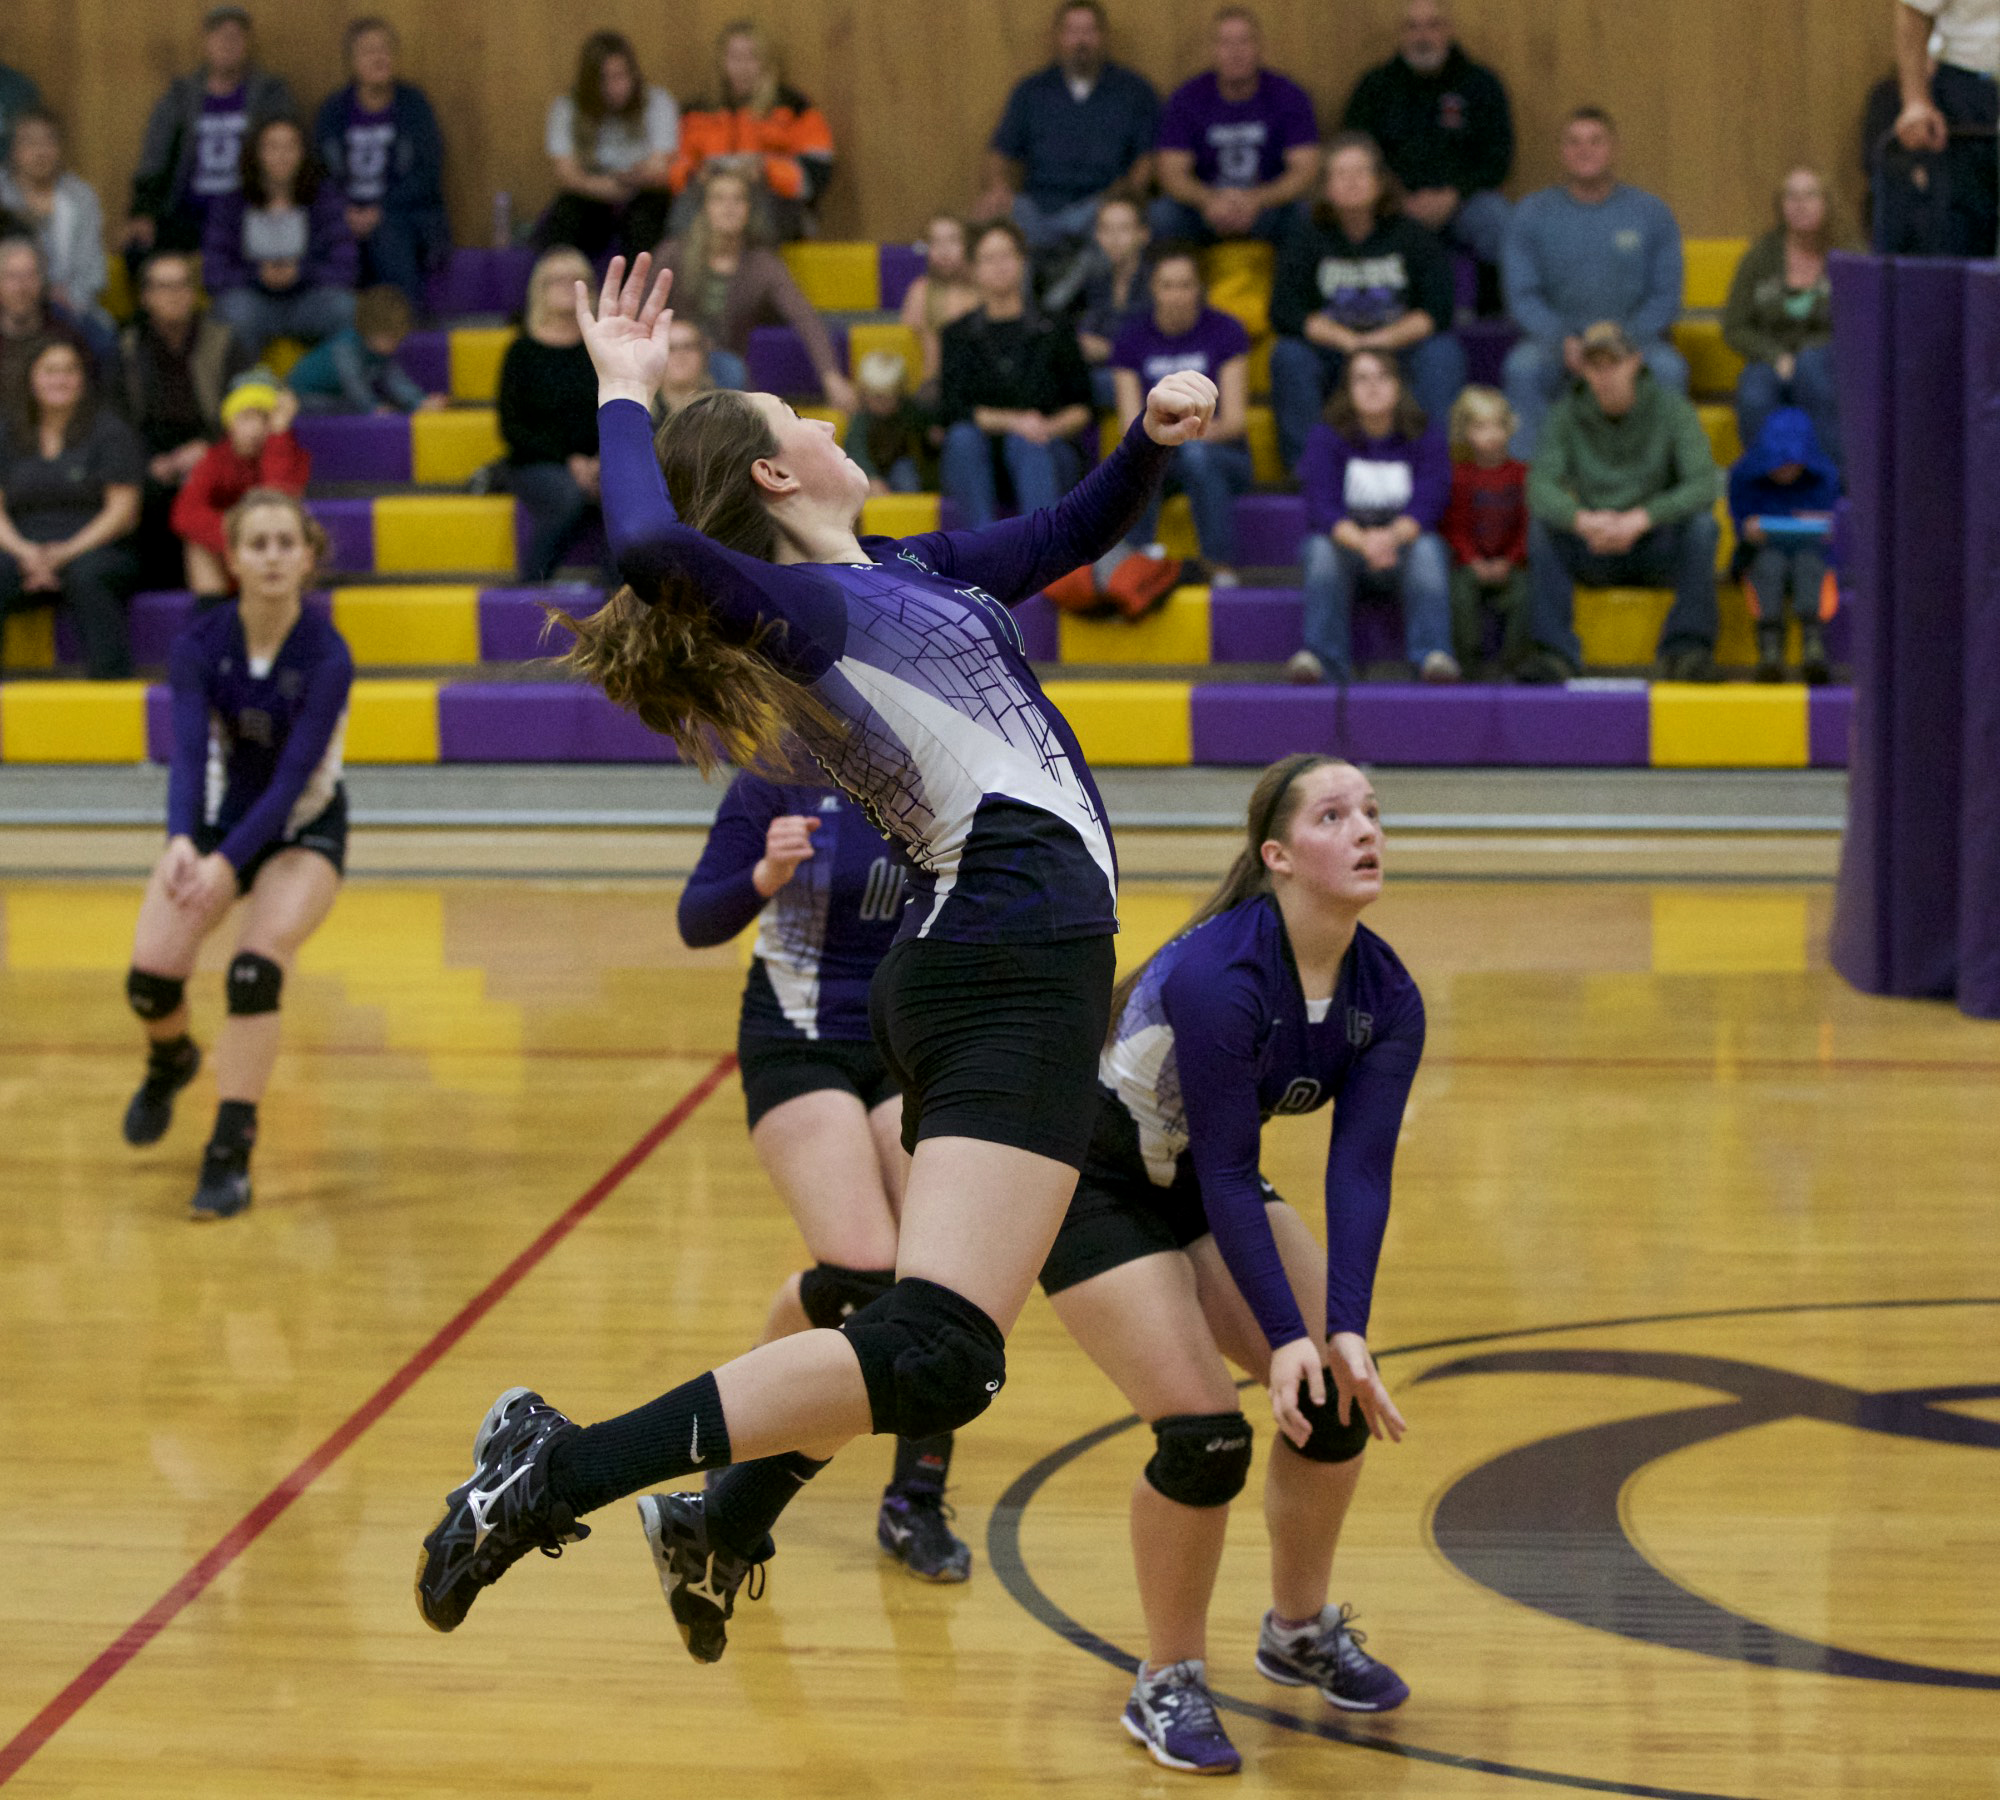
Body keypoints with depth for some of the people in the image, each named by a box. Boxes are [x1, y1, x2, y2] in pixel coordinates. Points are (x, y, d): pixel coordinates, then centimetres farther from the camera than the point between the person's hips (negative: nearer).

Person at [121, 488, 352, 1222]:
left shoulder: (327, 657, -24)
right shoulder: (200, 644, -16)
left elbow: (292, 776, -31)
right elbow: (188, 752, -26)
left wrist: (226, 864, -43)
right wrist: (180, 843, -46)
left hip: (303, 830, -3)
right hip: (216, 818, 3)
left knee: (255, 968, -27)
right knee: (151, 975, -12)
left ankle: (230, 1157, -20)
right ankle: (170, 1061, 25)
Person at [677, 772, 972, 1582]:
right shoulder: (779, 783, -12)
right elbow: (698, 921, -11)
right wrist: (767, 874, -30)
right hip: (799, 1049, -3)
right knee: (860, 1271, -19)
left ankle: (915, 1504, 4)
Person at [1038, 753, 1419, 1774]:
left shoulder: (1386, 998, -13)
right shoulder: (1218, 975, -34)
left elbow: (1361, 1169, -19)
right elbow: (1226, 1173, -32)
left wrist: (1344, 1331, -30)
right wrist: (1287, 1336, -35)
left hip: (1205, 1182, 7)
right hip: (1092, 1184, -7)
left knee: (1340, 1395, 0)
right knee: (1205, 1435, -17)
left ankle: (1300, 1633, 23)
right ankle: (1167, 1686, 3)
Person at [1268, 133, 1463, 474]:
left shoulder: (1409, 234, 0)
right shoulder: (1308, 236, 0)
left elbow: (1437, 311, -7)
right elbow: (1284, 312, -10)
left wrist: (1384, 340, -21)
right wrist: (1347, 341, -21)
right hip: (1331, 360, 0)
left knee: (1442, 351, -27)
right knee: (1289, 354, -27)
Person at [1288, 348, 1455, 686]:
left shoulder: (1425, 439, -2)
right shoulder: (1326, 438, -3)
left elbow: (1428, 505, -16)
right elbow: (1322, 507, -16)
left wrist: (1392, 536, -40)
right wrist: (1362, 541, -39)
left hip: (1405, 545, 0)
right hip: (1347, 539, 0)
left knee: (1428, 547, -33)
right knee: (1322, 548, -33)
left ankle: (1434, 654, -38)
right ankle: (1322, 656, -40)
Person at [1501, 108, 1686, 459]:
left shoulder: (1651, 213, 6)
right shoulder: (1532, 214, 6)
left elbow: (1665, 297, 4)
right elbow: (1522, 296, 2)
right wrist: (1564, 341, -16)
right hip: (1556, 341, 0)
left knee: (1668, 368, -32)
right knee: (1523, 366, -33)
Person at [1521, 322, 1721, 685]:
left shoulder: (1669, 407, -9)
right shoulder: (1569, 413, -4)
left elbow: (1704, 485, -21)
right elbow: (1541, 486, -16)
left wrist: (1641, 519, -36)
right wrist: (1581, 520, -38)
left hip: (1659, 547, -2)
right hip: (1596, 552, 2)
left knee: (1701, 523, -31)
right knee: (1541, 523, -25)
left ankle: (1688, 649, -29)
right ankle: (1554, 651, -28)